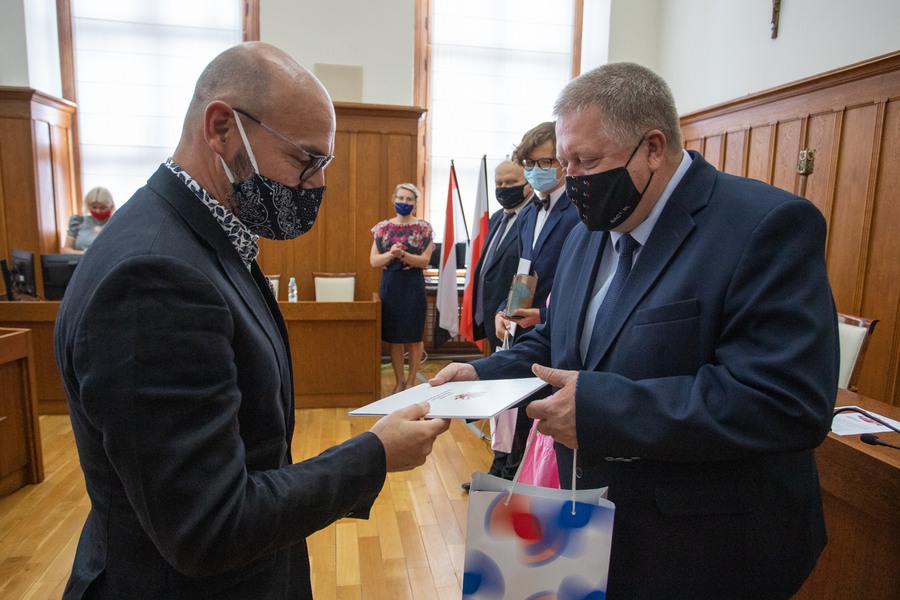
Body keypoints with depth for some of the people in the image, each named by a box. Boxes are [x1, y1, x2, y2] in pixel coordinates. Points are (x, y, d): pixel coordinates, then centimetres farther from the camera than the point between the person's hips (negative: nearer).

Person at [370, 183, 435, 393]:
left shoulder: (423, 227, -1)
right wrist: (390, 254, -18)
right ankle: (399, 381, 21)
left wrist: (403, 254, -23)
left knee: (414, 337, 4)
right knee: (393, 337, 7)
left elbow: (425, 260, -8)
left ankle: (411, 380, 19)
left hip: (413, 285, -2)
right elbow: (374, 260, 1)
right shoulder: (383, 227, 6)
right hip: (389, 285, 3)